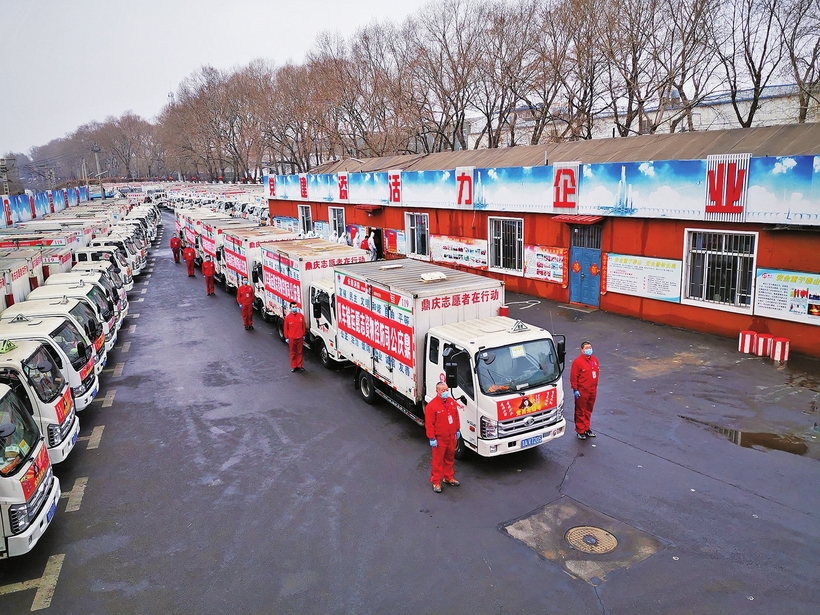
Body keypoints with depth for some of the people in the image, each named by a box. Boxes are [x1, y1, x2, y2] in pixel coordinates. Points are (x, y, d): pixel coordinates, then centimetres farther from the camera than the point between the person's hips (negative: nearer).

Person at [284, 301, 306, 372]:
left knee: (299, 352, 11)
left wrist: (303, 335, 8)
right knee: (293, 353, 9)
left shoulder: (301, 316, -3)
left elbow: (303, 326, 5)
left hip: (300, 338, 1)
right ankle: (293, 366, 20)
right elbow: (286, 328, -2)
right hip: (292, 338, -1)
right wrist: (286, 338, -2)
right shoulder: (288, 317, -8)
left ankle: (299, 365, 23)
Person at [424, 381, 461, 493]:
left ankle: (449, 477, 37)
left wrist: (458, 430, 14)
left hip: (451, 437, 6)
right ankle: (436, 482, 16)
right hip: (439, 439, -6)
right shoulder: (431, 405, -18)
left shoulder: (451, 401, 2)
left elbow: (456, 417, 14)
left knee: (450, 458, 20)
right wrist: (432, 438, -17)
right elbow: (429, 424, -17)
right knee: (438, 460, 3)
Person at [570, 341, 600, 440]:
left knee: (589, 410, 17)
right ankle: (580, 431, 15)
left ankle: (587, 428, 31)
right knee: (580, 411, 4)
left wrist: (595, 386, 18)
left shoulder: (594, 360, 6)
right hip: (582, 391, -7)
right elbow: (573, 377, -15)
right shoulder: (577, 361, -16)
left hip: (592, 390, 7)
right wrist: (575, 390, -15)